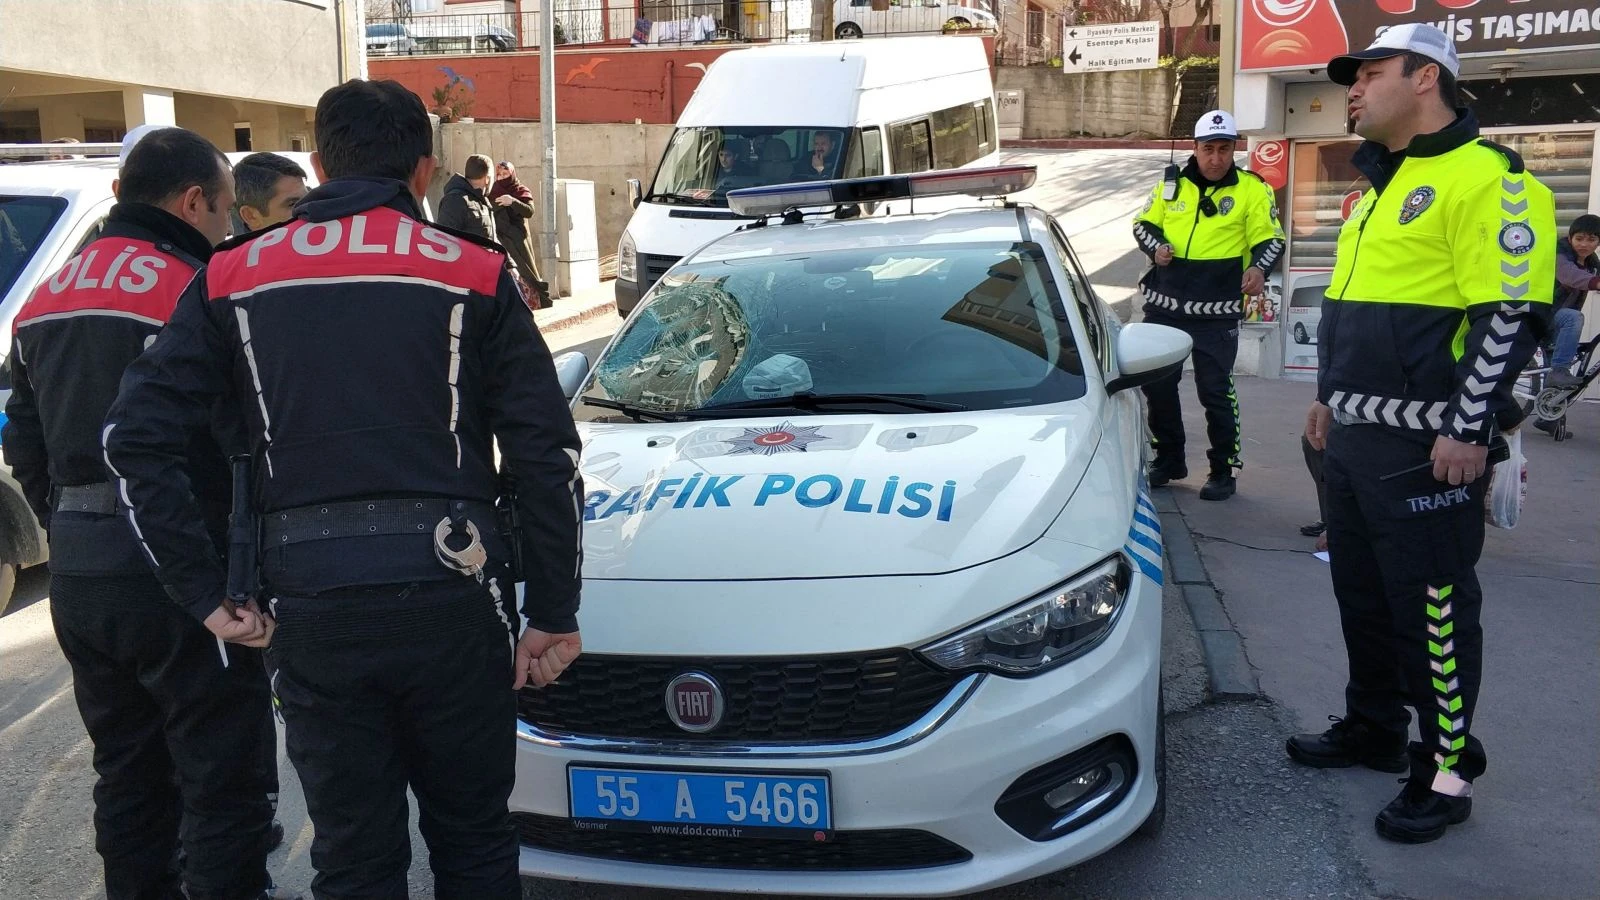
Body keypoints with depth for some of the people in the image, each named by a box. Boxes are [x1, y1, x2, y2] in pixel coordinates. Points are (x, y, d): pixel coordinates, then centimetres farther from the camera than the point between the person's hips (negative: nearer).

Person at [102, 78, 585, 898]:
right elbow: (547, 454, -3)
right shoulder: (473, 273, 2)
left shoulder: (235, 277, 7)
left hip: (309, 608, 1)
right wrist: (554, 613, 3)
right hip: (448, 597, -1)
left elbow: (134, 439, 1)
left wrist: (207, 594, 4)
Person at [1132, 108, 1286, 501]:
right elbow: (1144, 224, 16)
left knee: (1215, 391, -2)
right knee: (1157, 385, 11)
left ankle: (1223, 471, 11)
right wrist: (1155, 246, -6)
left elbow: (1270, 240, -5)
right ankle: (1168, 460, 28)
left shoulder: (1252, 190, -3)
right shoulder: (1171, 184, 7)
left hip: (1216, 313, -4)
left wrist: (1259, 268, -26)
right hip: (1163, 306, 4)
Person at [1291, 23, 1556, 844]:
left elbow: (1510, 315, -19)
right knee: (1361, 594, 17)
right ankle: (1374, 728, 32)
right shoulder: (1383, 184, 18)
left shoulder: (1485, 178, -13)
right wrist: (1330, 398, 23)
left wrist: (1467, 429, -21)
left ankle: (1447, 769, 13)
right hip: (1355, 438, 9)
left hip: (1425, 447, -9)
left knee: (1432, 611, 0)